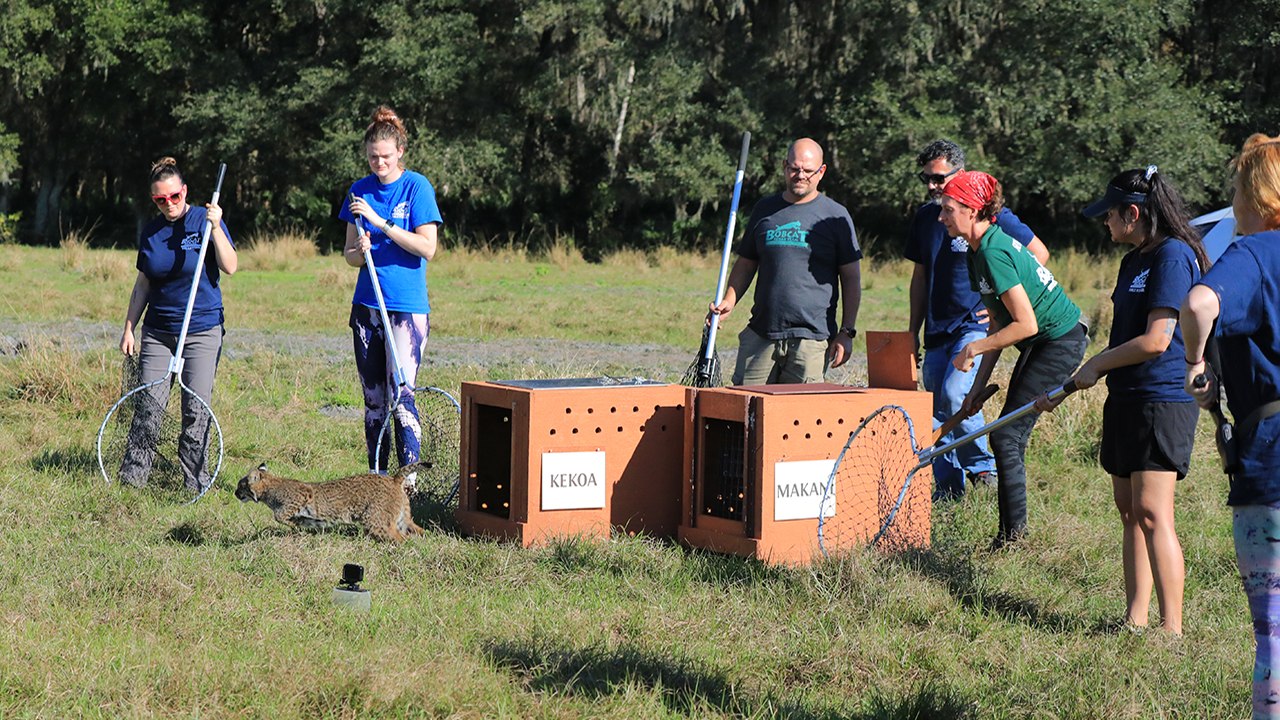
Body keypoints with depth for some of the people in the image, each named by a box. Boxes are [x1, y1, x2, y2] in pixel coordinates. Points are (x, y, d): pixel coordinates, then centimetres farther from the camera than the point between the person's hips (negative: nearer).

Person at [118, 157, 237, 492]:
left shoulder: (205, 220, -4)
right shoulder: (150, 232, 8)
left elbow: (230, 267, -14)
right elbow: (143, 285, 15)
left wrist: (215, 228, -24)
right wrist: (128, 329, 11)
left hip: (202, 331, -3)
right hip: (158, 332, 3)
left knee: (196, 409, -2)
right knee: (149, 406, -2)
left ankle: (195, 482, 6)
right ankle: (132, 477, 4)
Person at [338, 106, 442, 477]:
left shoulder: (417, 187, -5)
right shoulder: (360, 190, 9)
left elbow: (427, 247, -14)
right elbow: (349, 253, 12)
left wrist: (379, 222, -18)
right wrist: (361, 251, -12)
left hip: (407, 307, -5)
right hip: (367, 306, 5)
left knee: (400, 394, -13)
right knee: (373, 398, 9)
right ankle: (376, 477, 16)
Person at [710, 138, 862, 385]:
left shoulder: (835, 216, 5)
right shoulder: (764, 210, 15)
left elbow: (851, 279, 5)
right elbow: (745, 265, 20)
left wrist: (847, 332, -2)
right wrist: (729, 301, 3)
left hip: (812, 336, -3)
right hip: (760, 334, 3)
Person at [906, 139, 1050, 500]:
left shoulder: (990, 213, -8)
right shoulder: (925, 216, 10)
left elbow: (1039, 253, -2)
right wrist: (913, 329, 15)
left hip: (976, 324, -6)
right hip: (937, 331, 6)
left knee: (955, 394, -24)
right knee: (938, 412, 6)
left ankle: (984, 468, -6)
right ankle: (947, 492, 14)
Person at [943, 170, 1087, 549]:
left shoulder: (994, 253, -22)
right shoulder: (980, 250, 8)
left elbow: (1026, 325, -24)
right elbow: (999, 324, 12)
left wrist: (973, 350, -15)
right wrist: (979, 385, 10)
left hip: (1060, 342, -10)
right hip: (1041, 343, 10)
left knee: (1006, 436, -11)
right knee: (1011, 437, 9)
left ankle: (1013, 536, -6)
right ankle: (1014, 534, 14)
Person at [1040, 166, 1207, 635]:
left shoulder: (1173, 256, -13)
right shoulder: (1134, 261, 17)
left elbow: (1156, 340, -19)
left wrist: (1095, 366, -6)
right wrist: (1069, 388, 24)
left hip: (1162, 399, -10)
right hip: (1126, 399, 10)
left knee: (1151, 513, -13)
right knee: (1129, 511, 10)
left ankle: (1172, 630, -12)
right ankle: (1135, 620, 16)